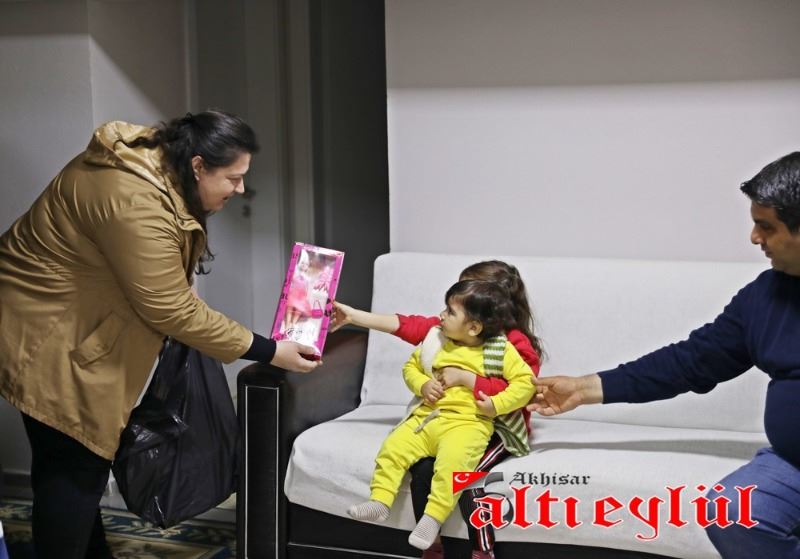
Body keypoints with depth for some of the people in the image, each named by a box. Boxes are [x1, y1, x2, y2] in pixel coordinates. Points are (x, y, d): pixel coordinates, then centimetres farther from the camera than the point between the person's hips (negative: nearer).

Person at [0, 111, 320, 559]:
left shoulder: (155, 164, 0)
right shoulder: (136, 203, -31)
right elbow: (172, 311, -26)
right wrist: (267, 352, -20)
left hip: (72, 325, 10)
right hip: (45, 335, -10)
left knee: (85, 457, 18)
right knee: (72, 467, -5)